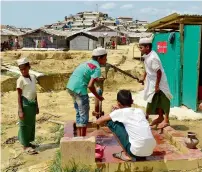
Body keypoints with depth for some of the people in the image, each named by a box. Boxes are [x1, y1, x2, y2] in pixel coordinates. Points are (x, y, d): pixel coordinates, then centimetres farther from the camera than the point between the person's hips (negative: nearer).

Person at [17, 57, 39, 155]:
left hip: (33, 104, 7)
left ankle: (28, 142, 31)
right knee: (25, 125, 3)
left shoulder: (33, 77, 7)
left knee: (32, 124, 16)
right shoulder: (20, 80, -12)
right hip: (25, 104, -7)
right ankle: (25, 146, 13)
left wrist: (37, 105, 16)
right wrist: (20, 110, -15)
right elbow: (19, 96, -12)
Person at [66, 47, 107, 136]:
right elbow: (90, 85, -16)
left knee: (79, 113, 19)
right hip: (79, 89, -9)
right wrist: (98, 96, -3)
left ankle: (79, 136, 27)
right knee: (84, 115, 5)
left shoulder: (88, 62, 17)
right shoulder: (97, 68, -8)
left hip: (70, 86, 9)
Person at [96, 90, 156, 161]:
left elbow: (98, 121, 6)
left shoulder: (120, 112, 0)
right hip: (150, 150, 6)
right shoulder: (140, 111, 14)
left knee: (111, 122, 7)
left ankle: (126, 154, 10)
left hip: (136, 151, -6)